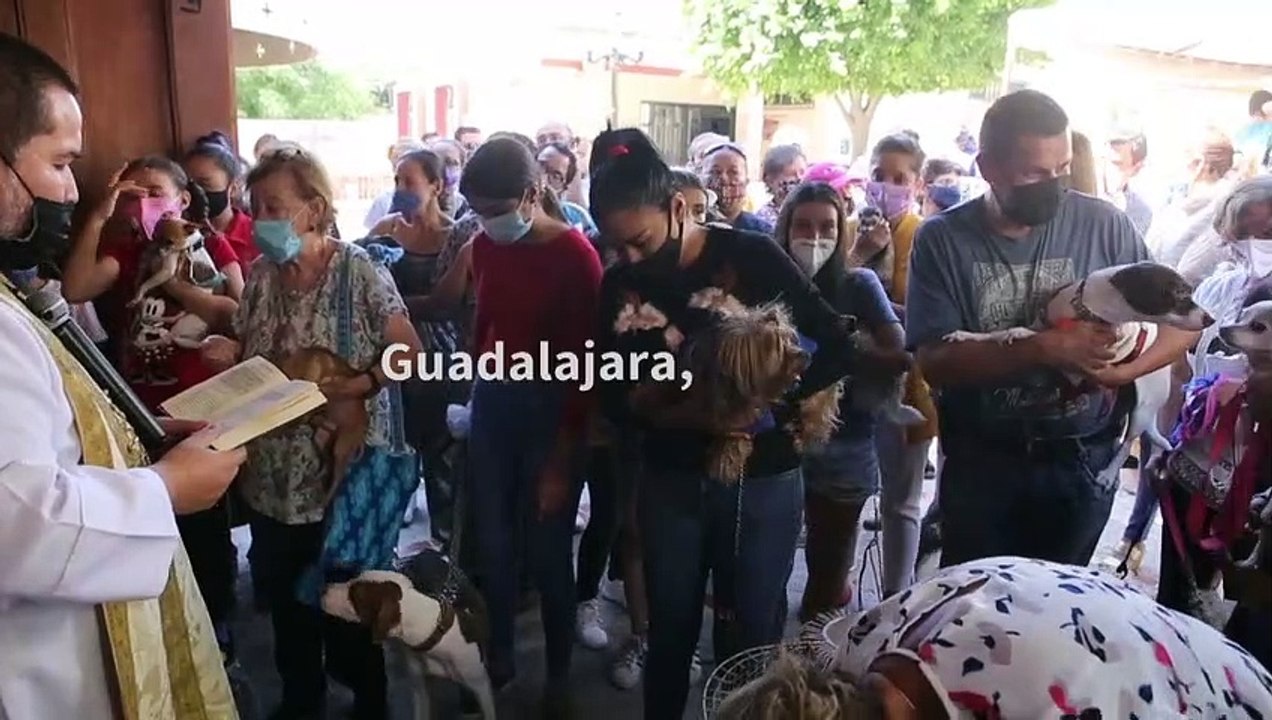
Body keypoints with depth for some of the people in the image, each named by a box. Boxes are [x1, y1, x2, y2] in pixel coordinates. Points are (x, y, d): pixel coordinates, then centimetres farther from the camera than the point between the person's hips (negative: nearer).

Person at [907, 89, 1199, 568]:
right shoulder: (943, 240, -10)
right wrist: (1045, 348, -29)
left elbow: (1182, 322, -2)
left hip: (1083, 462, 1)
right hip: (980, 464, -1)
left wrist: (1120, 372, -21)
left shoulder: (1103, 225, -7)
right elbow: (935, 362, -18)